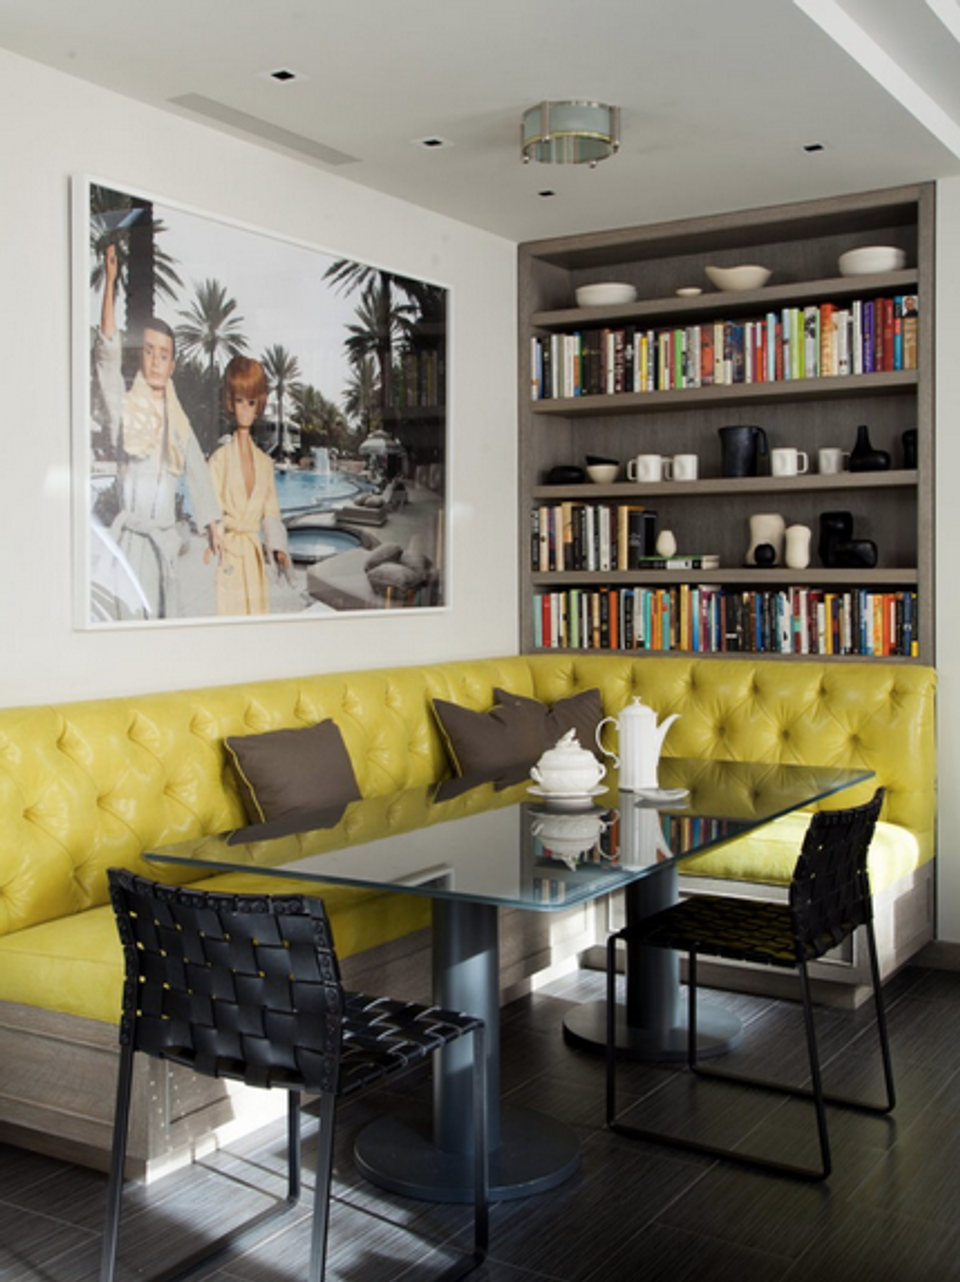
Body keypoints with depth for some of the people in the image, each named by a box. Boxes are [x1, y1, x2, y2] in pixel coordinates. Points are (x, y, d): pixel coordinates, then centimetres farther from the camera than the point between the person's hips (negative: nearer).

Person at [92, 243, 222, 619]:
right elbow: (107, 353, -15)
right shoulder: (124, 407, -1)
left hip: (165, 539, 5)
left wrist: (212, 524, 16)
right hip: (132, 535, -5)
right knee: (133, 617, -10)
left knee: (167, 615, 6)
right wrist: (110, 282, -22)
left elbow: (197, 473, 18)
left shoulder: (178, 419, 13)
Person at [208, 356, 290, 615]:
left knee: (257, 613, 4)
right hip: (228, 557, -4)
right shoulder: (219, 459, -3)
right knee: (228, 613, -8)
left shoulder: (264, 463, 10)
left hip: (255, 558, 4)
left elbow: (271, 514, 11)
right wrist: (218, 541, -18)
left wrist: (278, 549, -2)